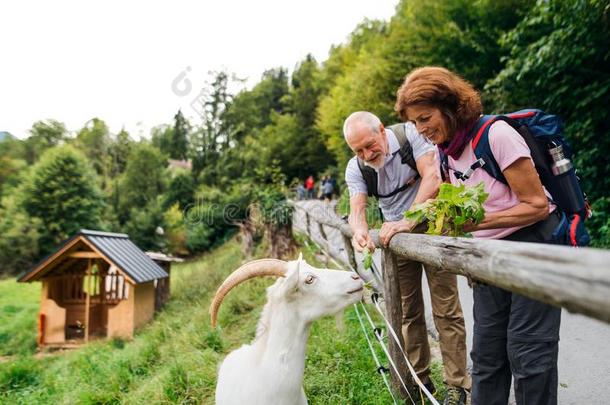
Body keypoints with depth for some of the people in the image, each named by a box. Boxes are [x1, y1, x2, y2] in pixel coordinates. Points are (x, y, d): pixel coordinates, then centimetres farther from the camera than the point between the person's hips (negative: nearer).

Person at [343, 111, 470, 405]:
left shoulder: (411, 135, -17)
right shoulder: (355, 168, -8)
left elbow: (432, 177, -26)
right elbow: (357, 208, -17)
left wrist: (407, 221, -36)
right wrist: (359, 230, -41)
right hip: (395, 235, 4)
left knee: (446, 310, -2)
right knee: (408, 311, 11)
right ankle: (419, 378, 25)